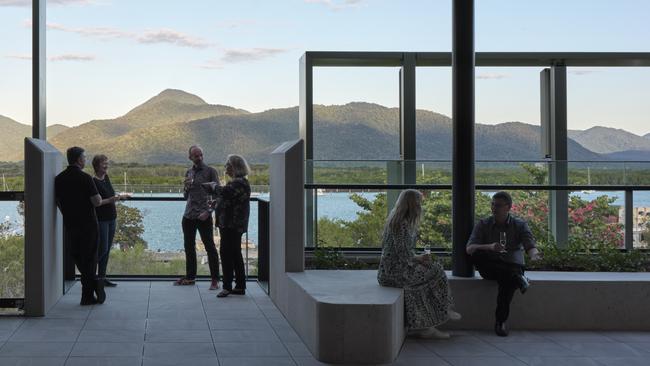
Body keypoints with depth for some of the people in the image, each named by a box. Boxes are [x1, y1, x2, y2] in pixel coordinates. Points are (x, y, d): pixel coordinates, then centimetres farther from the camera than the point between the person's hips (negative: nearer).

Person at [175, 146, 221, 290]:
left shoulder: (210, 171, -3)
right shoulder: (189, 172, 13)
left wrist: (208, 211, -17)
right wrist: (186, 187, -4)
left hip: (203, 217, -6)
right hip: (188, 216, 6)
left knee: (210, 247, -5)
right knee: (189, 247, 12)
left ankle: (215, 279, -3)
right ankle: (190, 276, 22)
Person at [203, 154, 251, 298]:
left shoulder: (240, 183, -16)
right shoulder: (236, 182, 17)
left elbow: (224, 192, -31)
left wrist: (213, 185, -10)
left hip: (232, 225, -11)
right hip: (232, 225, 11)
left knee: (226, 253, -9)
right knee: (235, 254, 12)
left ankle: (227, 286, -6)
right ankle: (240, 286, 17)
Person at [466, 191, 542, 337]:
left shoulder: (520, 225, 10)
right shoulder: (483, 225, 9)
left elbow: (530, 245, -5)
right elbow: (469, 248, -5)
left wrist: (534, 254, -31)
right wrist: (490, 247, -25)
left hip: (512, 266, -1)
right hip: (490, 268, 1)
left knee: (507, 281, -37)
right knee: (477, 254, -32)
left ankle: (500, 322, -23)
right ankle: (517, 278, -33)